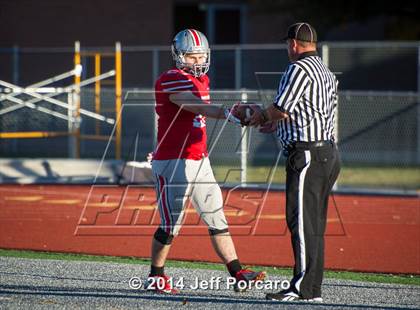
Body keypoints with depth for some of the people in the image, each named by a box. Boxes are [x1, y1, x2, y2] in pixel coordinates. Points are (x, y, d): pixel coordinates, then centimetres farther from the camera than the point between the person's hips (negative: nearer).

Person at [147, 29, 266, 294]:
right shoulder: (171, 80, -14)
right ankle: (156, 277, 13)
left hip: (199, 162, 8)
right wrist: (228, 113, -39)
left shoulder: (201, 80, 15)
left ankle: (238, 274, 5)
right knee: (171, 225, -2)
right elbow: (200, 108, -27)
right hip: (173, 164, -8)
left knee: (217, 219, 5)